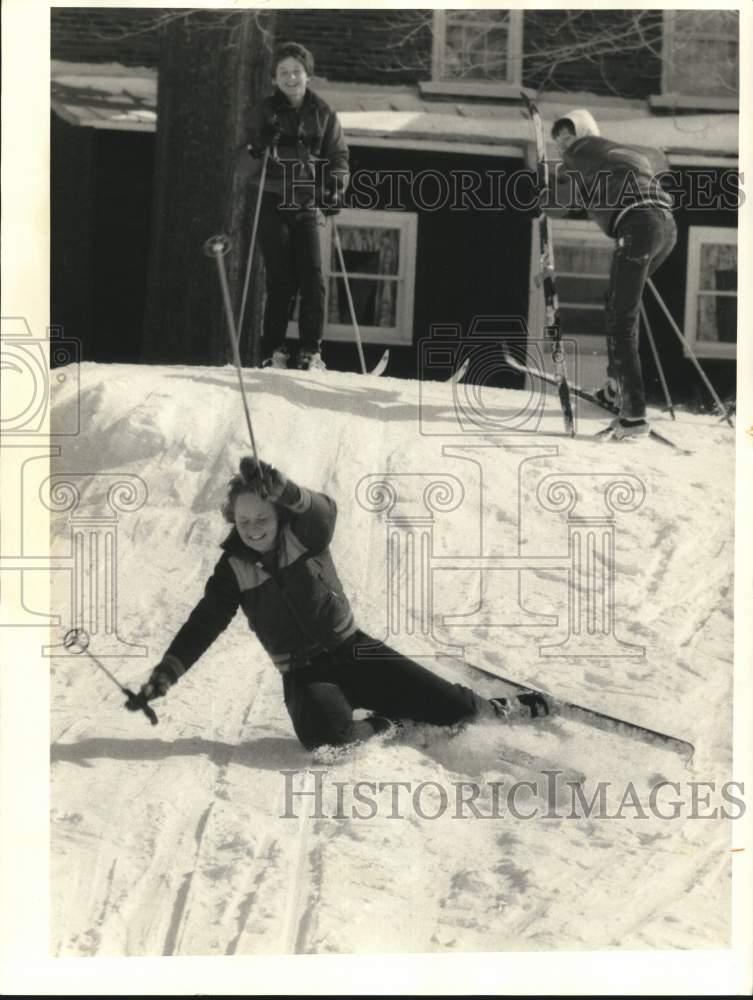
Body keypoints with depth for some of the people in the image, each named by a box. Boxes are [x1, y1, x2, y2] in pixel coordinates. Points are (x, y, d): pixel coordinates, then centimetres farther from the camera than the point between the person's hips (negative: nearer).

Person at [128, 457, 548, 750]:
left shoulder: (303, 535, -7)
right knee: (324, 730, -36)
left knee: (451, 705, -5)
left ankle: (506, 710, 27)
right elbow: (203, 625, -3)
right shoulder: (234, 568, -1)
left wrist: (281, 489, -53)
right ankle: (382, 728, -5)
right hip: (304, 675, 0)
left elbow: (324, 510, -30)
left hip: (353, 651, 0)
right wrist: (165, 675, -18)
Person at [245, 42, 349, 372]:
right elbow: (251, 154, 5)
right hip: (272, 204, -1)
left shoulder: (322, 113, 8)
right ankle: (274, 351, 1)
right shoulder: (265, 111, 5)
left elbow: (338, 156, 10)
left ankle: (311, 351, -4)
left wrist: (335, 188, -7)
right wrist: (264, 143, -17)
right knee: (281, 280, -7)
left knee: (312, 277, -9)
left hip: (307, 205, 1)